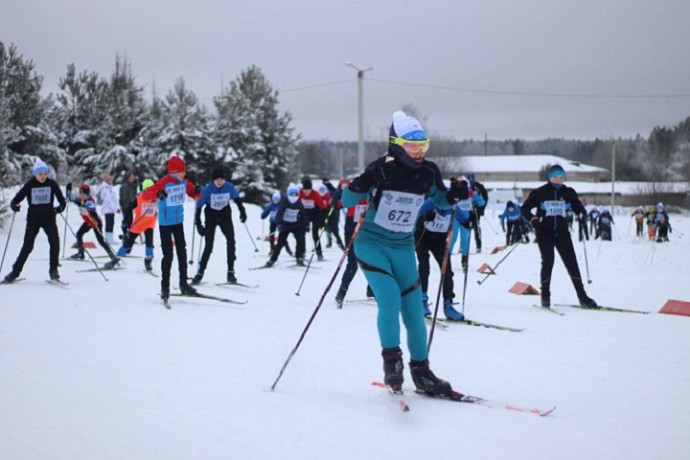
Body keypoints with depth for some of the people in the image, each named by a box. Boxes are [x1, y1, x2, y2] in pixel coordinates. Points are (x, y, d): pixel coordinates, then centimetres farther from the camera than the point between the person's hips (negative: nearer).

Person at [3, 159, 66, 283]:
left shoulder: (52, 184, -4)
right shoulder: (29, 185, -6)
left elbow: (61, 200, 0)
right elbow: (16, 199, -4)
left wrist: (60, 207, -21)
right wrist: (14, 206, -26)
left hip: (48, 218, 1)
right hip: (33, 219, -1)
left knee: (55, 242, -15)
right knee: (27, 246, 0)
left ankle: (53, 270, -1)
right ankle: (15, 271, 12)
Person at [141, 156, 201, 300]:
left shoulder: (184, 182, 0)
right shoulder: (164, 184, -18)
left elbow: (194, 194, 11)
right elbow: (145, 194, -25)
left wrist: (197, 192, -14)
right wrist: (157, 194, -45)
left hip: (178, 222, 6)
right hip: (165, 223, -6)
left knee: (182, 252, 9)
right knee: (168, 255, -4)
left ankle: (183, 284, 19)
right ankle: (165, 287, 5)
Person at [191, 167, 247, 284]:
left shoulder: (229, 187, -14)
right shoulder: (207, 189, -21)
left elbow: (237, 198, 6)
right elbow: (199, 205, -14)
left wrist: (242, 211, 6)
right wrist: (198, 224, -16)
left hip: (225, 216, 2)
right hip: (211, 216, -2)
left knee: (231, 241, -15)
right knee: (208, 246, -6)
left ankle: (231, 272, -9)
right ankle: (200, 272, 8)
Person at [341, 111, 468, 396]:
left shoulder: (428, 172, -3)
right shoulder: (381, 169, -16)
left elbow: (441, 201, 14)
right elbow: (347, 201, -13)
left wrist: (454, 194, -8)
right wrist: (360, 186, -33)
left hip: (403, 248, 4)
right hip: (371, 244, -4)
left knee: (414, 310, 3)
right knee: (390, 298, -22)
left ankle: (421, 372, 17)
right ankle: (391, 359, -2)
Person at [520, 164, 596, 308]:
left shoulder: (569, 193, 5)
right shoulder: (540, 192, -3)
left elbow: (578, 208, 13)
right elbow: (525, 208, 0)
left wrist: (582, 215, -10)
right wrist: (532, 219, -19)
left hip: (562, 232, 3)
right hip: (544, 232, -3)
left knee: (571, 262, 1)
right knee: (548, 261, -15)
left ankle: (582, 297, 6)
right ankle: (545, 296, -3)